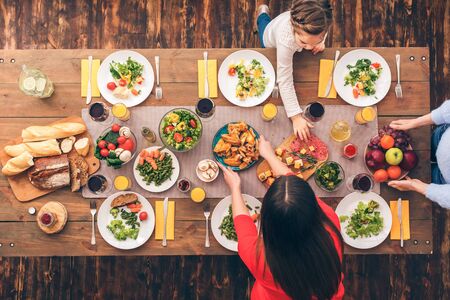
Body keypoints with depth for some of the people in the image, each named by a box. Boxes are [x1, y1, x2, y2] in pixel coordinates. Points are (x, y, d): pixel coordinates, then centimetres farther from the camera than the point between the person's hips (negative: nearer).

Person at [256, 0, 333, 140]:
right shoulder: (286, 41, -56)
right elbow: (285, 81, -48)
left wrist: (320, 42, -31)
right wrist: (296, 117, -50)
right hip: (272, 44, -2)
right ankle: (263, 15, 55)